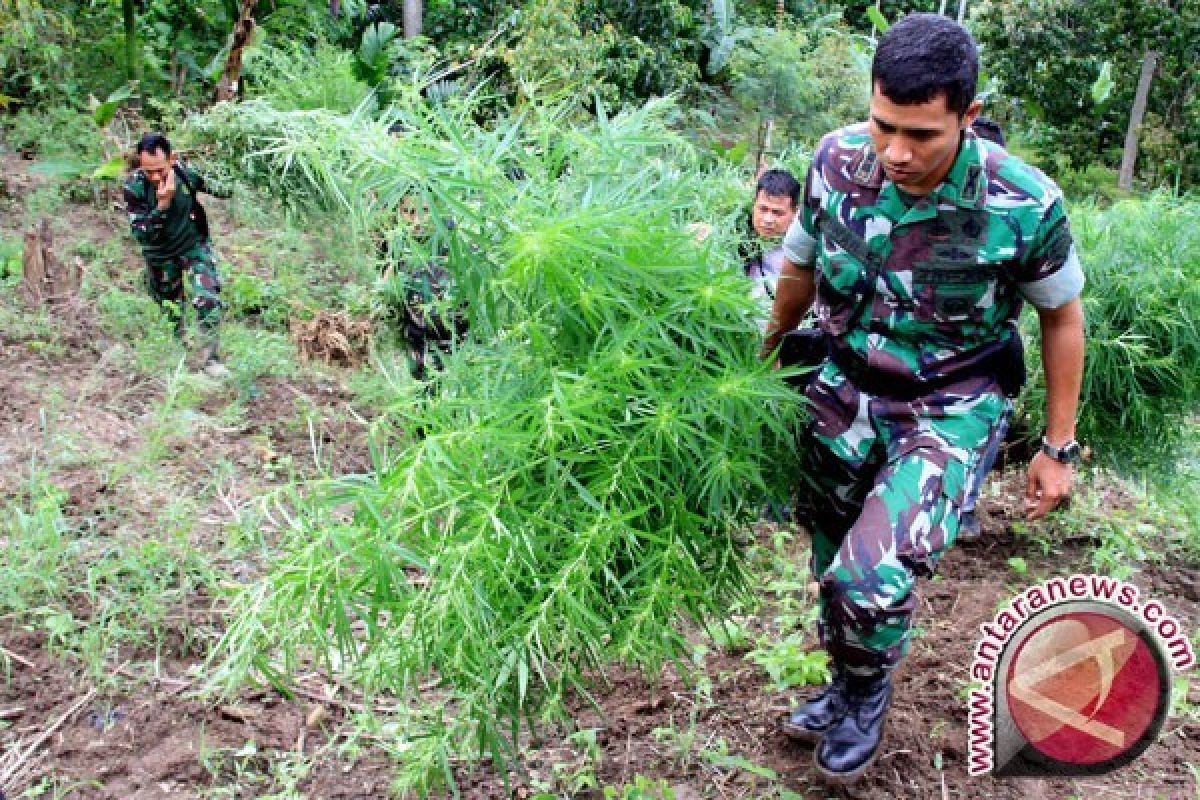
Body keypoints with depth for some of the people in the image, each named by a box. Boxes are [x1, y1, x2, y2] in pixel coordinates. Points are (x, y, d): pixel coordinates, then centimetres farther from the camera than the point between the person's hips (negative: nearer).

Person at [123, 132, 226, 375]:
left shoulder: (186, 172, -21)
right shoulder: (134, 186, -25)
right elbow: (141, 234, -30)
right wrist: (163, 203, -38)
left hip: (195, 245, -1)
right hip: (161, 255, 1)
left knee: (208, 299, -20)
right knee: (169, 306, 19)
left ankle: (210, 356, -3)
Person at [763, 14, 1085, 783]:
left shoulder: (1025, 205, -23)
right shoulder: (838, 161, -15)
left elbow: (1062, 317, -4)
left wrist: (1058, 448, 0)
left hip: (952, 408, -3)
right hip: (846, 388, 4)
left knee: (871, 581, -20)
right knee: (834, 569, 16)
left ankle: (866, 691, 15)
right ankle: (850, 687, 47)